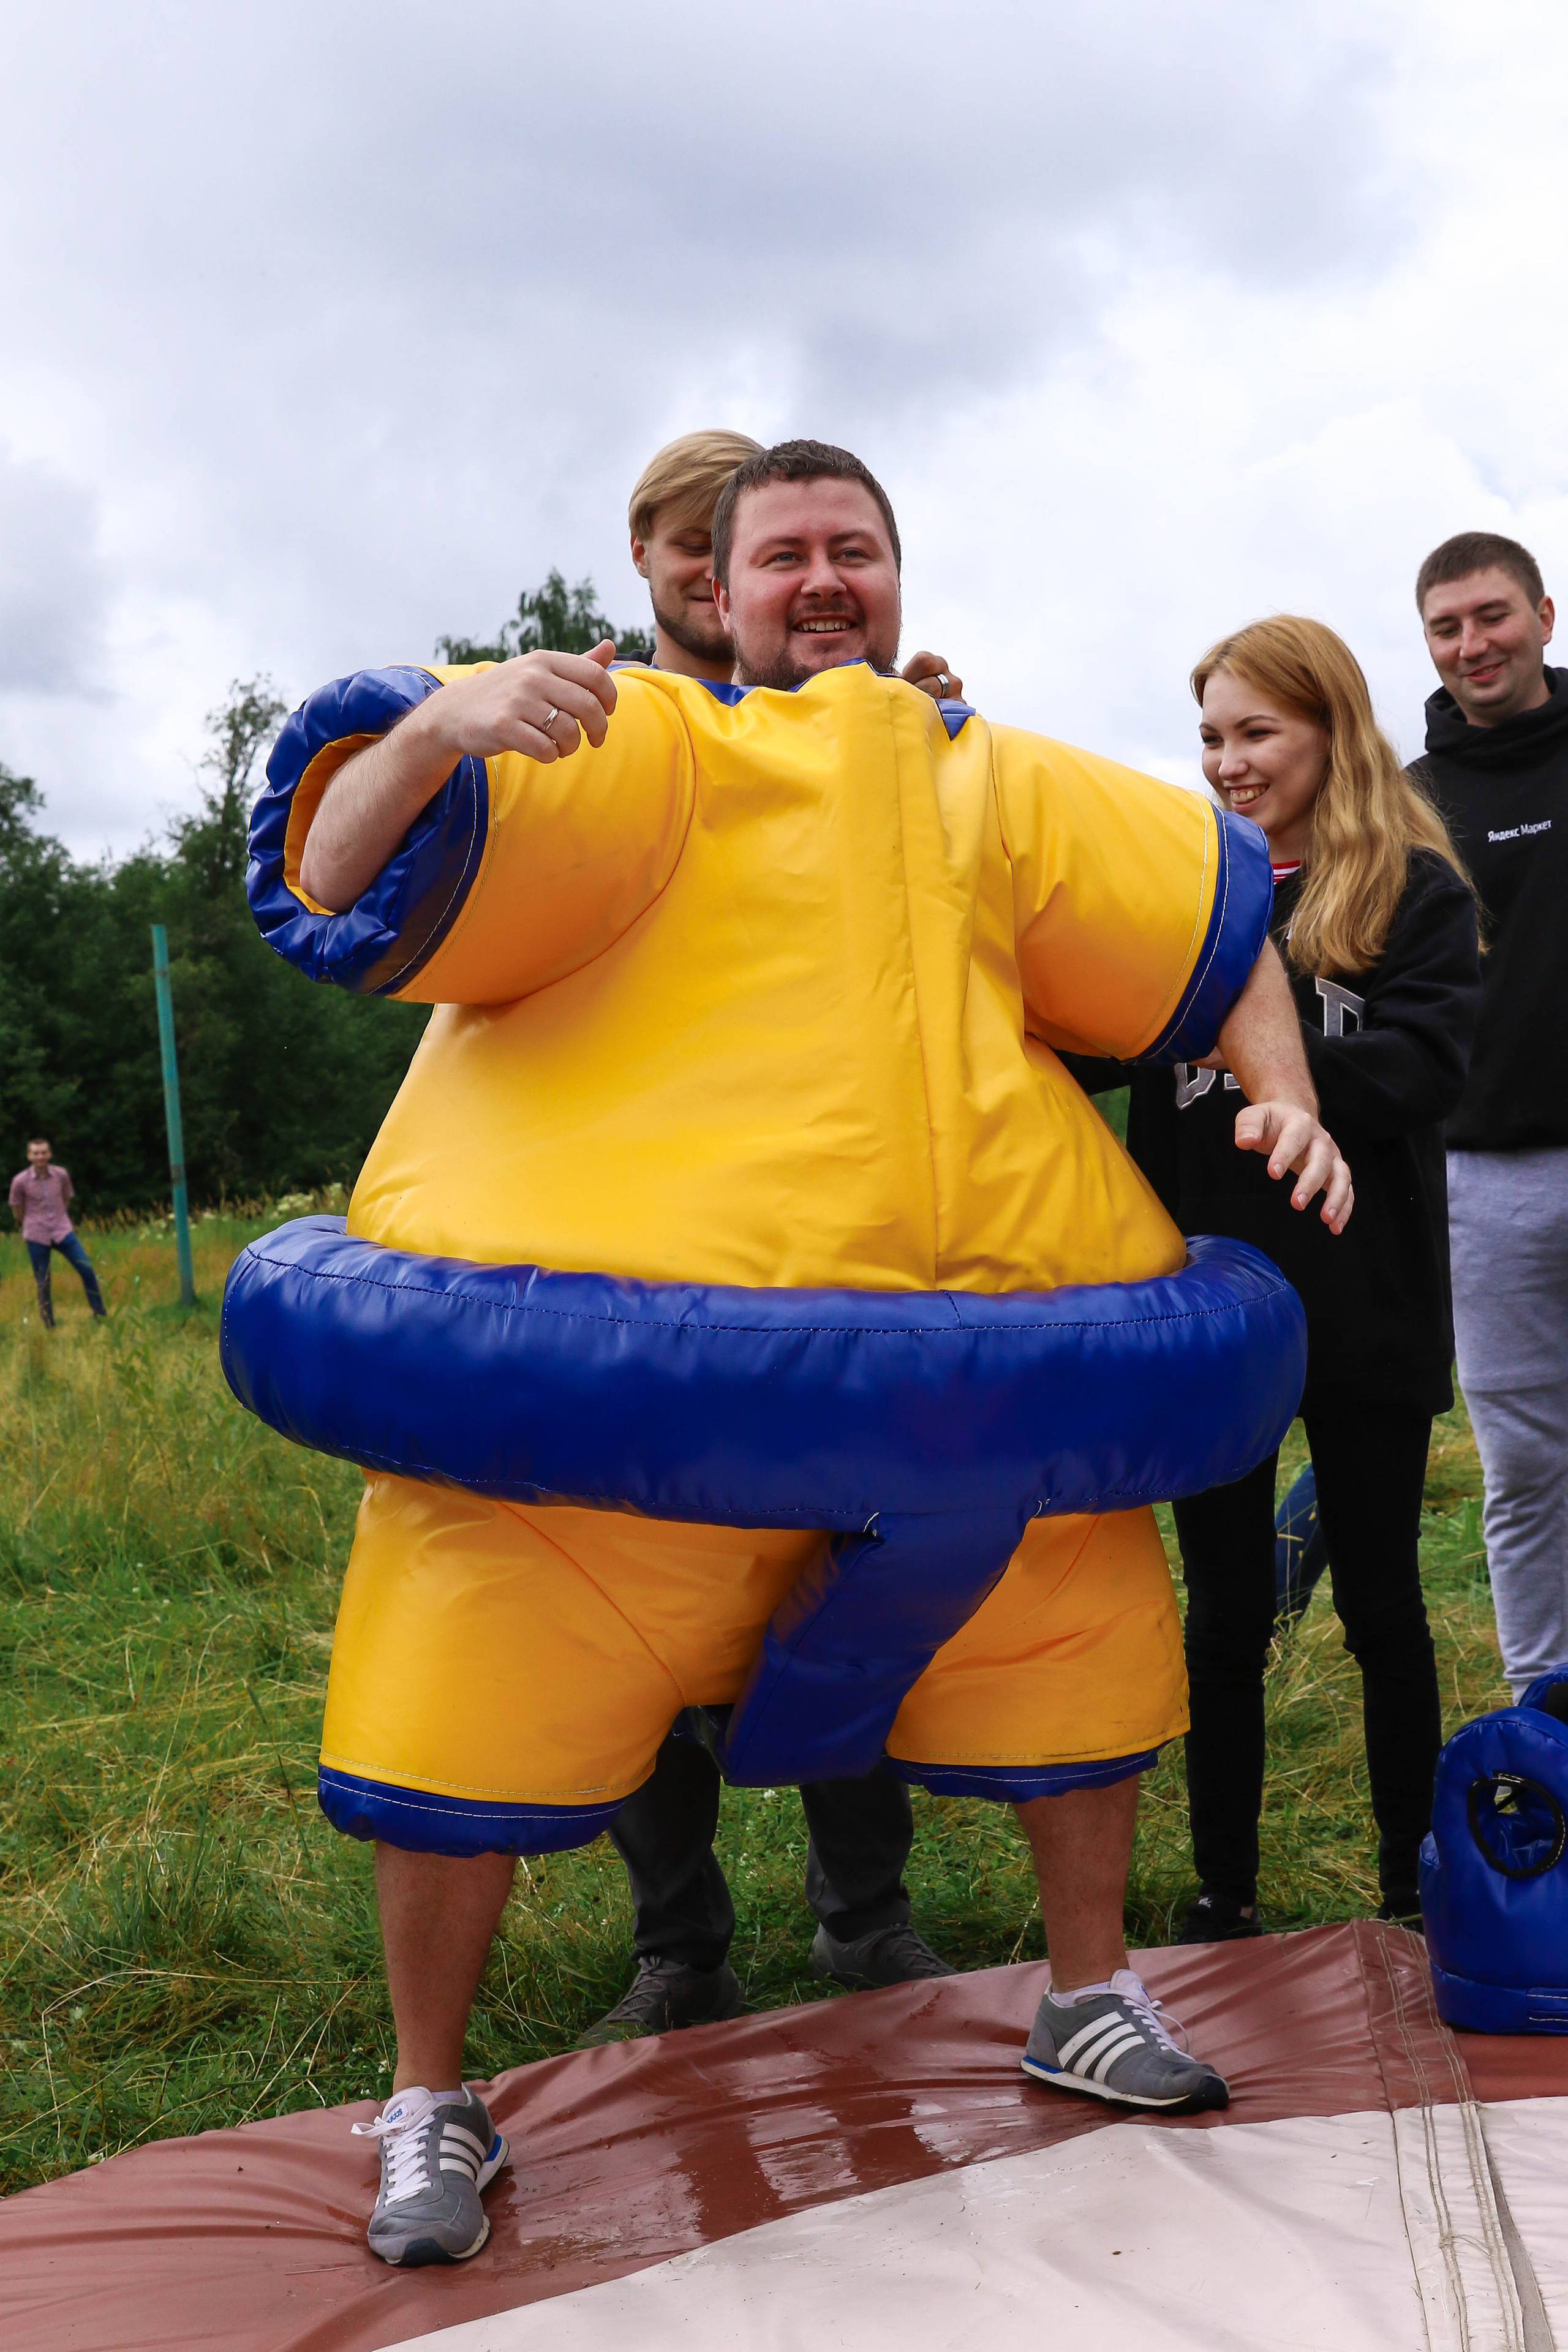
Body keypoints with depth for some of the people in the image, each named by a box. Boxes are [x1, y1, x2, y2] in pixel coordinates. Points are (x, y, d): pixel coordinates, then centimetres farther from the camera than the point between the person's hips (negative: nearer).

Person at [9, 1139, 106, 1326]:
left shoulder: (61, 1175, -1)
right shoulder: (20, 1181, -8)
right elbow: (17, 1209, 8)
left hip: (63, 1232, 2)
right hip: (37, 1237, -2)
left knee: (87, 1269, -8)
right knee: (42, 1283, 2)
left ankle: (100, 1316, 3)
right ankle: (49, 1325, 16)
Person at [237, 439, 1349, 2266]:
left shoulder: (1001, 786, 21)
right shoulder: (625, 744, 3)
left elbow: (1213, 913, 24)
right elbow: (349, 884, -10)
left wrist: (1283, 1097, 8)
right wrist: (432, 731, -31)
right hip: (596, 1360, -4)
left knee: (1082, 1635, 13)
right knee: (464, 1713, -5)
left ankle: (1088, 1996, 37)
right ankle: (428, 2098, 18)